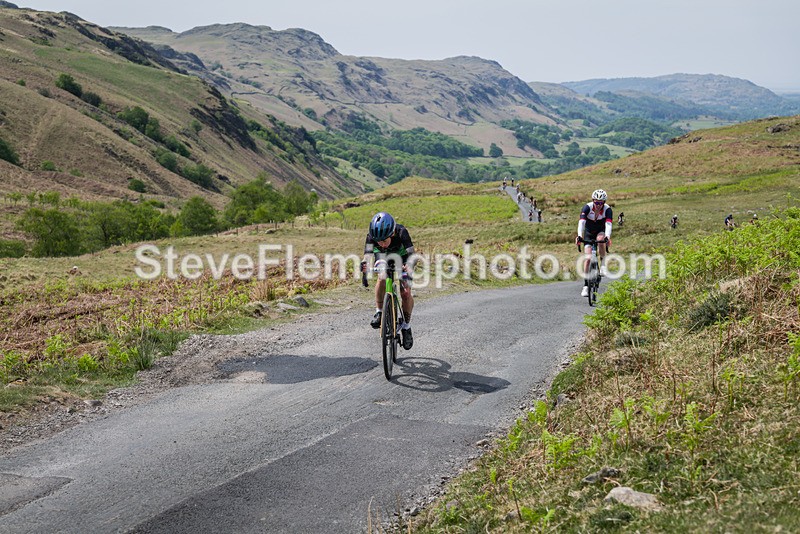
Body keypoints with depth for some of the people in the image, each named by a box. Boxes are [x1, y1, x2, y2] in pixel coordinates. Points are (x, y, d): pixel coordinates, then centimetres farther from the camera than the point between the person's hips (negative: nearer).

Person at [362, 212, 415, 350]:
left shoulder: (401, 233, -39)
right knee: (382, 279, -30)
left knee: (406, 292, -14)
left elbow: (411, 255, -42)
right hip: (383, 258, 1)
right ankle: (379, 312, -12)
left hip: (401, 257, -1)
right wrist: (364, 264, -63)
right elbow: (367, 252, -41)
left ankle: (406, 326, 4)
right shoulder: (372, 235, -33)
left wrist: (409, 267, -60)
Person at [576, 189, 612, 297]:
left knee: (600, 240, -37)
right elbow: (581, 222, -37)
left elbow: (608, 224, -37)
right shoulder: (587, 208, -25)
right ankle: (586, 285, -6)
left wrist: (607, 237, -56)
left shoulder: (607, 209, -24)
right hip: (588, 233, 0)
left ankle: (603, 263, -13)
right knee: (588, 258, -12)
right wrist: (579, 236, -54)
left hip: (601, 232, 0)